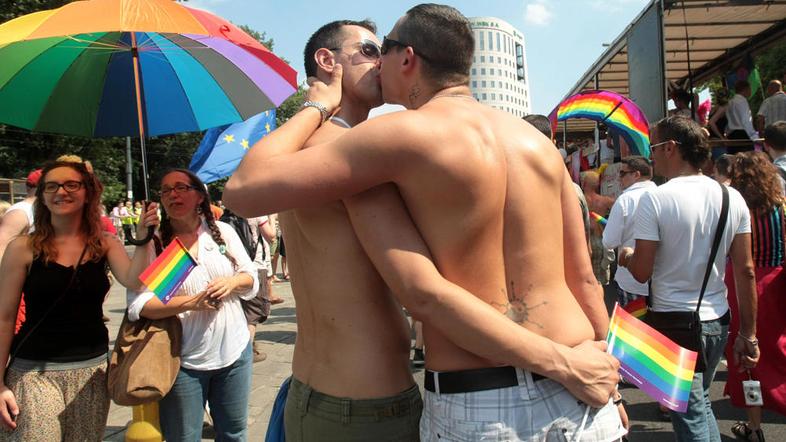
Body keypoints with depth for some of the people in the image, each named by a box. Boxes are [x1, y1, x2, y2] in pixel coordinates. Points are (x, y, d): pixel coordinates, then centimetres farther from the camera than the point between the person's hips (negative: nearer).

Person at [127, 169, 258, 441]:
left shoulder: (223, 231, 4)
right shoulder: (153, 243, -6)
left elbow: (252, 280, 9)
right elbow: (138, 305, -15)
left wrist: (231, 282, -13)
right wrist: (190, 302, -25)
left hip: (233, 351, 3)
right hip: (184, 360, -3)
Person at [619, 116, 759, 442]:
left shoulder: (654, 200, -15)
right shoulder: (733, 198, 0)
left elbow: (641, 272, -15)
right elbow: (745, 271, 1)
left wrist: (627, 256, 7)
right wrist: (748, 334, 8)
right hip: (718, 320, 5)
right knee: (701, 401, 24)